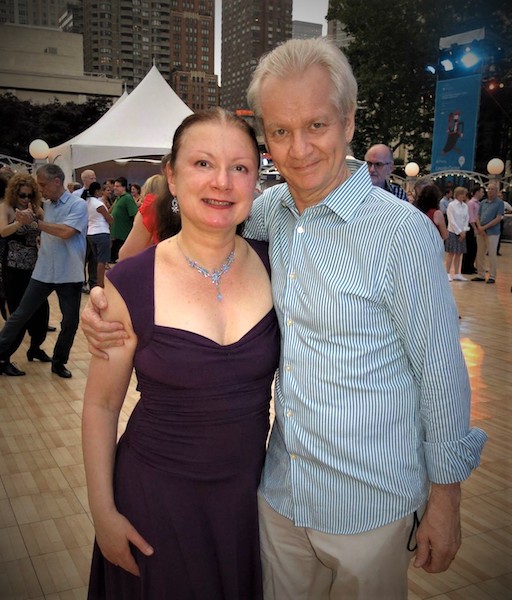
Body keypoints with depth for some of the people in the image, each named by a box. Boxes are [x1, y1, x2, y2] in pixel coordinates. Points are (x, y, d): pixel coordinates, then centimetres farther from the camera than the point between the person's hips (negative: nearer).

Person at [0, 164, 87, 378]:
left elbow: (65, 232, -22)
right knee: (20, 315, 4)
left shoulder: (77, 205, -9)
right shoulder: (46, 205, 8)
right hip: (43, 272, 4)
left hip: (69, 274, -4)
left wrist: (35, 221, -17)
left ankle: (58, 362, 24)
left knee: (70, 321, 7)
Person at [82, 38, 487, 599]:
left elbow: (441, 373, -12)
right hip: (279, 491, 5)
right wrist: (108, 298, -6)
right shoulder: (268, 210, -3)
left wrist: (445, 500, -5)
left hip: (369, 506, -4)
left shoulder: (402, 231, -18)